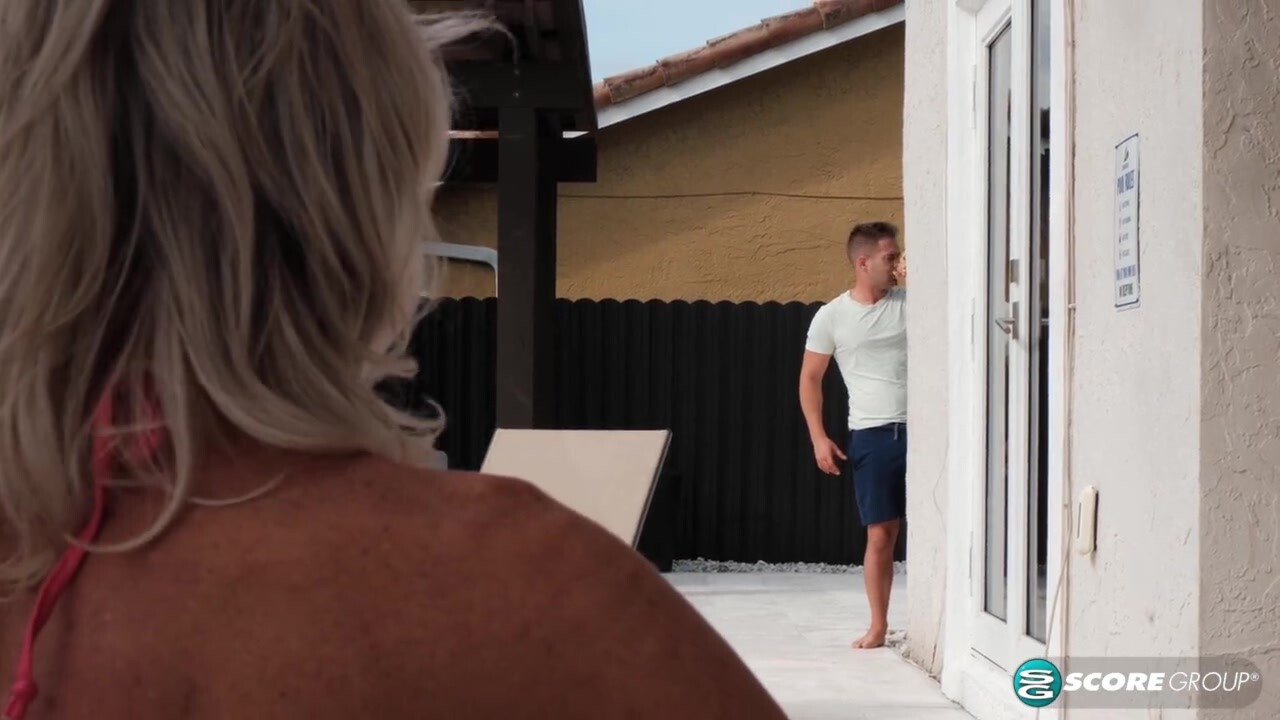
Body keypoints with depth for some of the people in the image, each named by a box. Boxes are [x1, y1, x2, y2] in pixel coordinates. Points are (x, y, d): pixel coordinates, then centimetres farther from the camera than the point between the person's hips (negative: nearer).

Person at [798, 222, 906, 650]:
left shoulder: (910, 302, 5)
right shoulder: (832, 316, 2)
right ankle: (878, 626, 15)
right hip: (872, 436, -1)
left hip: (918, 429, 1)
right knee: (880, 535, 3)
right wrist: (818, 437, -1)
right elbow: (810, 378, 7)